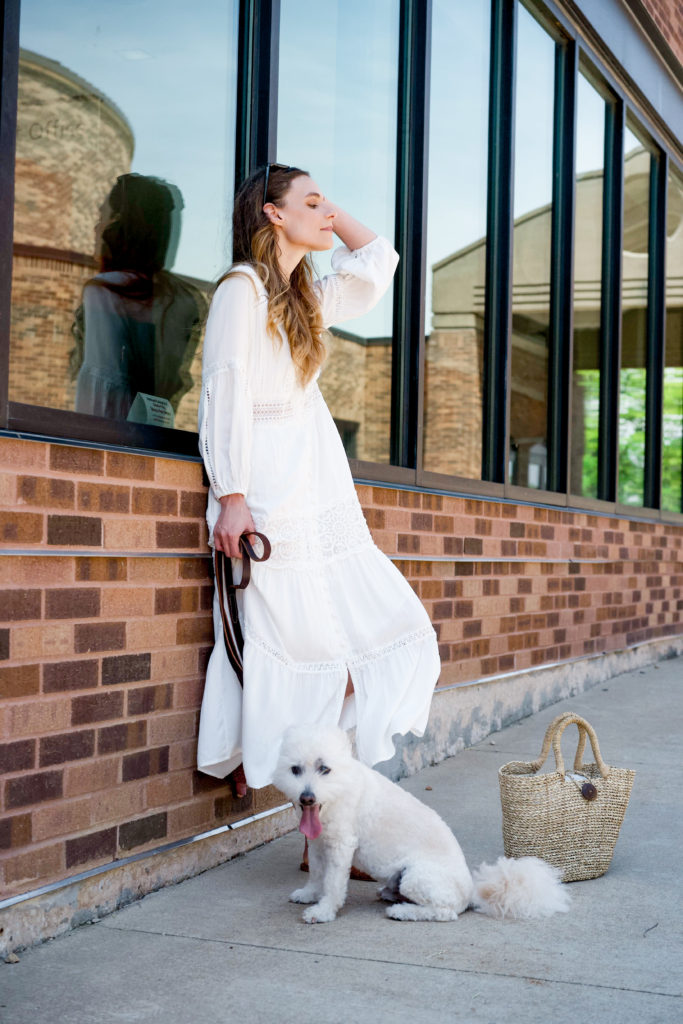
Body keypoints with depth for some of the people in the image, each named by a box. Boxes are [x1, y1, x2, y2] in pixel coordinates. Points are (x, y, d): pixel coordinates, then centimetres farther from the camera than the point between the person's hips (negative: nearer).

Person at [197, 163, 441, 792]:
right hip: (273, 499, -9)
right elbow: (225, 392, -11)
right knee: (299, 641, -10)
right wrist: (231, 497, -18)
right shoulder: (243, 287, -3)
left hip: (322, 499, 9)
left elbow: (378, 263, 34)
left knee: (395, 628, 1)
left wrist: (333, 216, 22)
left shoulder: (306, 298, 21)